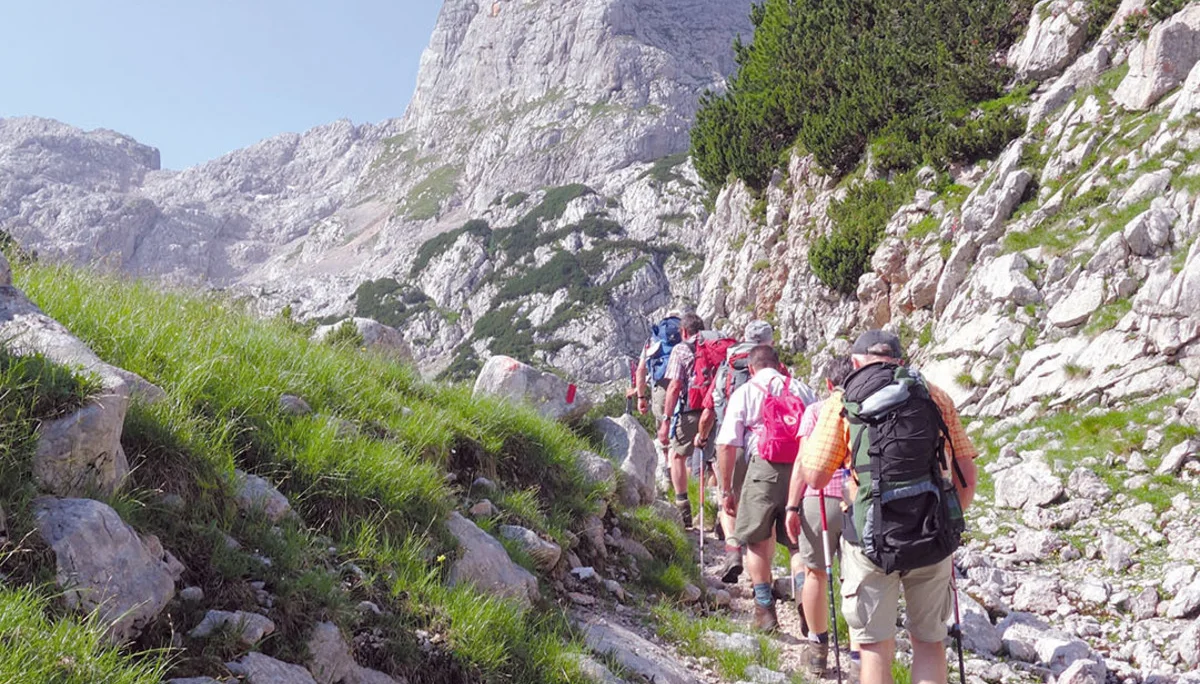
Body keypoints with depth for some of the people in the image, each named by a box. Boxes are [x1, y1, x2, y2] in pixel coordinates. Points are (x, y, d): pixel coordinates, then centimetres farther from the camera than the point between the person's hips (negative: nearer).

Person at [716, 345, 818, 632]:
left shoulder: (744, 393, 8)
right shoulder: (804, 390, 16)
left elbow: (726, 445, 0)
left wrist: (726, 490, 5)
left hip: (764, 468, -3)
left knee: (756, 542, 14)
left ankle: (765, 610, 16)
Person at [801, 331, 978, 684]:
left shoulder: (842, 403, 0)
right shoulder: (935, 397, 7)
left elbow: (815, 478, -2)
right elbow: (967, 475, 8)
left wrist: (810, 439, 16)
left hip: (872, 539, -2)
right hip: (934, 537, 2)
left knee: (876, 647, 11)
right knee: (930, 641, 19)